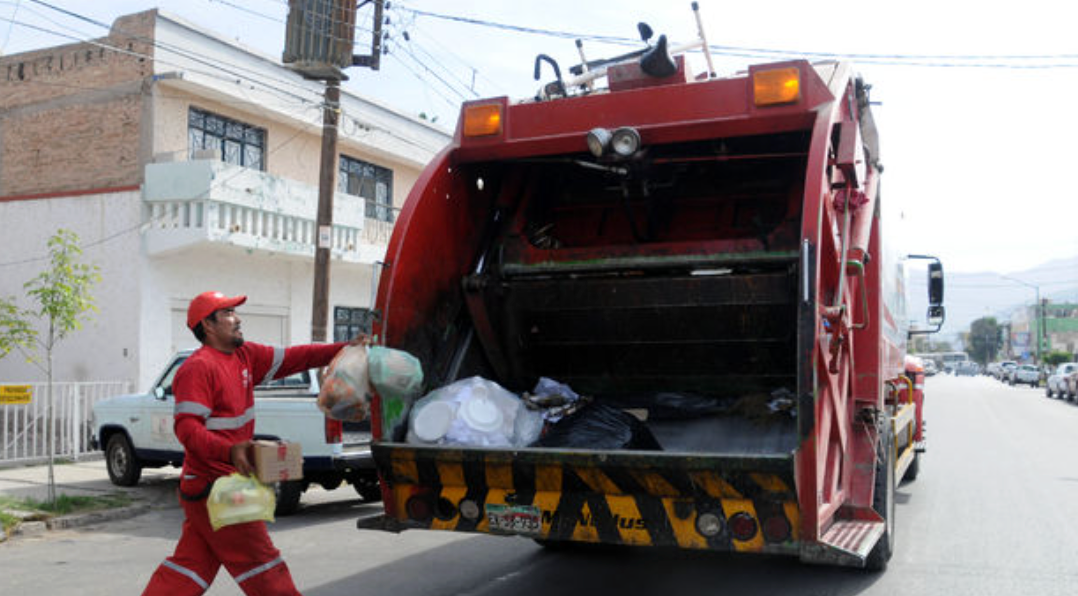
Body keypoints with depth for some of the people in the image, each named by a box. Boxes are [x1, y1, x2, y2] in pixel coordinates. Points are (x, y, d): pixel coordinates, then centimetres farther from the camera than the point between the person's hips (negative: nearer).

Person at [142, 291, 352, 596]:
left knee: (188, 566, 14)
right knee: (260, 563, -1)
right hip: (214, 487, -9)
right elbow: (186, 426, -24)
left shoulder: (245, 355, 11)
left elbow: (292, 358, 10)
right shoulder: (198, 368, -15)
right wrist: (230, 451, -38)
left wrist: (343, 349, 1)